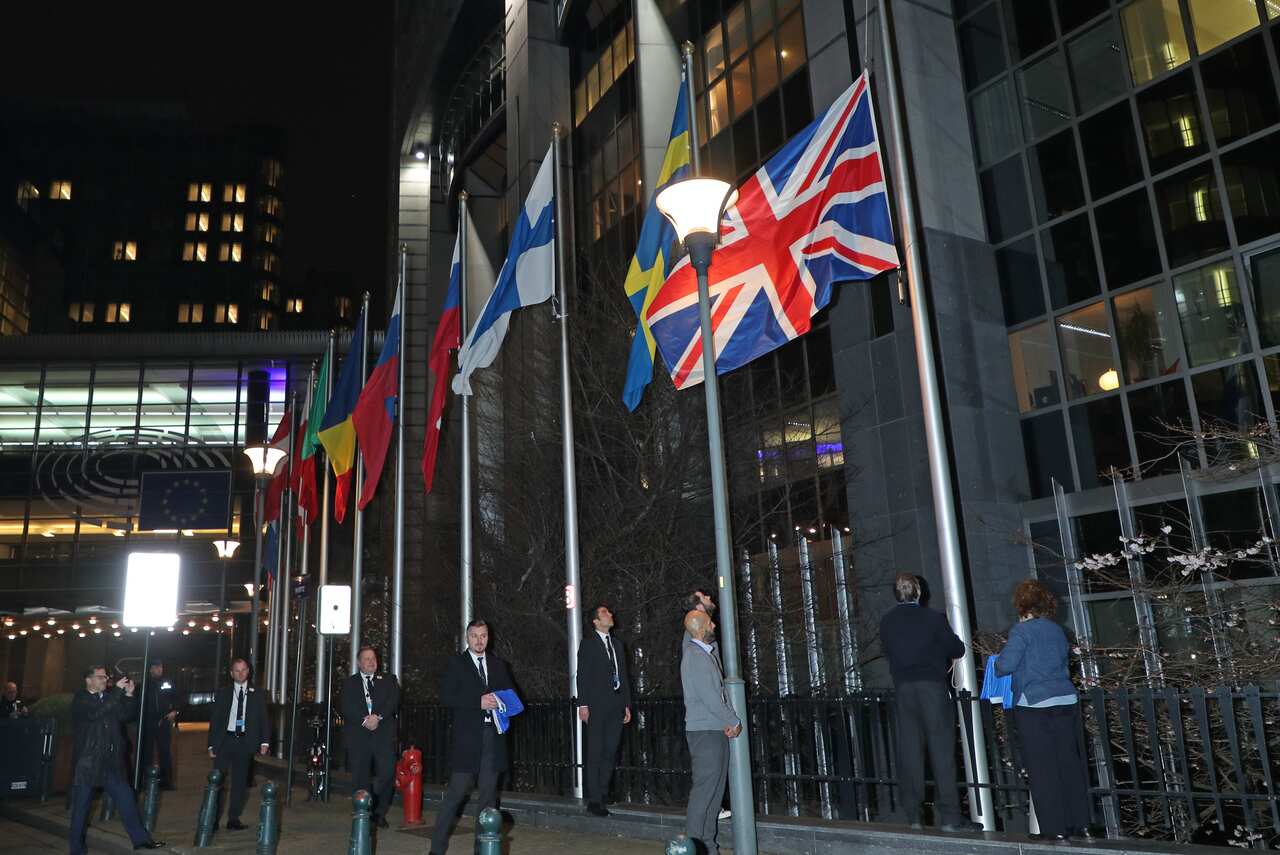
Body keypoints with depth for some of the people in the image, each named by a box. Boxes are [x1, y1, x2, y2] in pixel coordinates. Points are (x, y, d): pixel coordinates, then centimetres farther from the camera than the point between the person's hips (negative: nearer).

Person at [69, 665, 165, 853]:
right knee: (81, 808, 6)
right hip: (86, 763, -5)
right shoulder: (80, 699, -6)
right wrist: (118, 690, -25)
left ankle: (140, 839, 12)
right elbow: (95, 712, -25)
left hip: (111, 763, 5)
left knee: (126, 799, 6)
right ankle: (77, 849, 20)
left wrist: (128, 695, -6)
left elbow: (125, 715, 8)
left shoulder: (110, 697, 9)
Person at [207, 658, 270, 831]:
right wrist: (212, 744, -1)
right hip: (224, 740, 0)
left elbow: (263, 719, 5)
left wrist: (265, 741, -6)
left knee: (240, 782, 4)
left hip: (245, 743, 0)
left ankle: (233, 819, 13)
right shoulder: (222, 693, 8)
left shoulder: (256, 695, 8)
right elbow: (214, 720, 6)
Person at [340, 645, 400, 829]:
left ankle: (379, 812, 8)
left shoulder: (388, 680, 16)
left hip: (383, 734, 0)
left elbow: (394, 701, 1)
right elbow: (346, 707, 0)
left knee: (387, 771, -10)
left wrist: (378, 716, -15)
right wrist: (364, 720, -14)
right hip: (358, 736, 0)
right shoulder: (349, 683, 14)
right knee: (360, 777, 0)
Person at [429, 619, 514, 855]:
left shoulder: (498, 664, 15)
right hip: (467, 737, -4)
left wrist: (500, 703, -3)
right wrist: (479, 702, -16)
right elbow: (446, 697, -8)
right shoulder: (456, 663, 2)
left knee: (489, 793, 7)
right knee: (456, 793, -5)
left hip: (493, 736, 4)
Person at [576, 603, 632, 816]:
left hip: (616, 706, 6)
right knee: (595, 753, -6)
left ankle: (603, 792, 19)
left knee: (610, 752, 8)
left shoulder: (618, 645, 19)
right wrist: (583, 704, -12)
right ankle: (594, 800, -5)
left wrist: (627, 704, 14)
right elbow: (582, 676, -4)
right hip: (597, 705, -6)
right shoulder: (588, 644, 1)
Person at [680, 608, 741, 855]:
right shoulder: (695, 657, -19)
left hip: (717, 730, 10)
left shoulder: (708, 650, 10)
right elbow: (711, 698, -19)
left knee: (716, 788, 13)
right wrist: (734, 721, -8)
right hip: (704, 732, -10)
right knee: (705, 788, -6)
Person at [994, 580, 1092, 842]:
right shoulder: (1057, 630, 12)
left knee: (1043, 768, 1)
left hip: (1034, 705, -6)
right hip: (1066, 702, 7)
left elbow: (1005, 665, -16)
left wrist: (997, 664, 5)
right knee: (1070, 762, 12)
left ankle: (1055, 828, 5)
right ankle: (1080, 824, 18)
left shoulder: (1022, 630, -9)